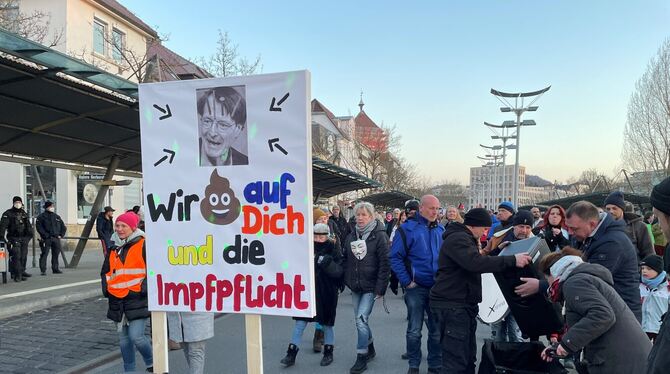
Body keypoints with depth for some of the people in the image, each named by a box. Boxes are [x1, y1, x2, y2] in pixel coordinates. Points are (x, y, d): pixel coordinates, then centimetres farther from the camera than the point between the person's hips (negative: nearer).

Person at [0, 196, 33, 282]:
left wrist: (30, 234, 17)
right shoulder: (8, 213, -2)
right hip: (14, 239, -6)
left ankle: (22, 271, 22)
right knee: (16, 257, -11)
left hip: (24, 239, 6)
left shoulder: (24, 213, 16)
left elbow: (28, 225, 24)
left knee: (23, 257, 9)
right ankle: (18, 275, -12)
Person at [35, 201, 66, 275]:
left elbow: (63, 227, 20)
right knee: (44, 254, -7)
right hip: (46, 239, -5)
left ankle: (55, 269, 16)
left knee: (56, 254, 8)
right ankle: (43, 270, -4)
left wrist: (61, 235, 7)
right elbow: (39, 227, -8)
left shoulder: (57, 217, 17)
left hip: (56, 238, 5)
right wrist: (46, 235, -15)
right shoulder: (41, 217, 1)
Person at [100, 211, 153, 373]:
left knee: (136, 336, -12)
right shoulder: (113, 248, 14)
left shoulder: (143, 245, -5)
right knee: (123, 339, 13)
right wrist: (106, 288, 10)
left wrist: (144, 288, -13)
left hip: (138, 300, -6)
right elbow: (106, 271, 25)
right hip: (117, 300, 6)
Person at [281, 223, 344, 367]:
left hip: (326, 294, -2)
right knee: (300, 323, 3)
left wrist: (326, 262, -27)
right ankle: (291, 354, 11)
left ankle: (328, 353, 29)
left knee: (327, 324, 11)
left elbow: (339, 272, -17)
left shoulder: (333, 252, -6)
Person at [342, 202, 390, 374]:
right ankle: (370, 349, 34)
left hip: (370, 287, -6)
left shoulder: (379, 235, -10)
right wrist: (346, 281, 6)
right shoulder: (351, 236, 8)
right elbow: (346, 260, 13)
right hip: (355, 286, 6)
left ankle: (362, 357, 3)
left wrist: (380, 287, -16)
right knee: (360, 319, 14)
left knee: (361, 319, -11)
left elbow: (385, 263, -13)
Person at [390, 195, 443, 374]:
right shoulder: (408, 229, -9)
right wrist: (406, 282, -13)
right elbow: (395, 257, -11)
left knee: (437, 330, 11)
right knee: (414, 330, 6)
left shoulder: (441, 230, 7)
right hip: (416, 287, -4)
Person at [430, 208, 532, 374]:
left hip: (463, 305, 11)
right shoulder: (458, 238, -16)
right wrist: (512, 260, -32)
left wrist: (495, 252, 11)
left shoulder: (464, 238, 20)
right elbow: (476, 263, -32)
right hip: (452, 306, -11)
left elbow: (474, 262, 23)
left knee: (468, 357, 14)